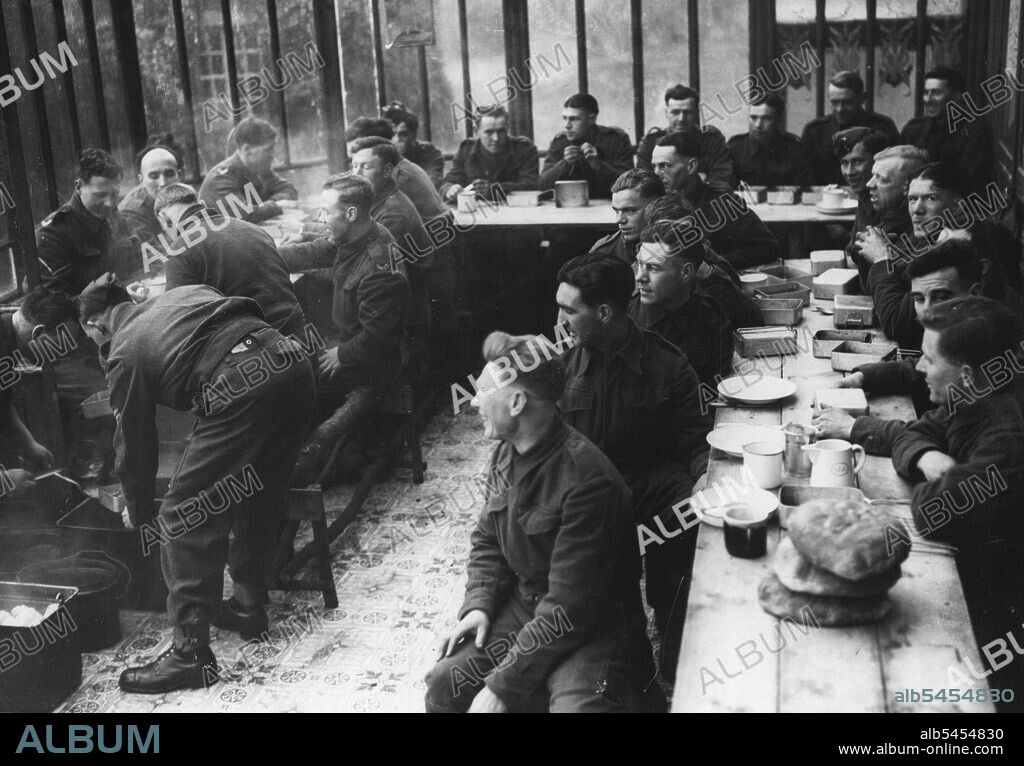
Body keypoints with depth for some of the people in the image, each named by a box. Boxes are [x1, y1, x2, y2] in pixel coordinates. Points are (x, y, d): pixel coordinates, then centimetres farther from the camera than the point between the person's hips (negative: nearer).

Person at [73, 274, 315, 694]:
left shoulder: (124, 353, 15)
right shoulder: (185, 293, 31)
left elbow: (135, 443, 19)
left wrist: (139, 511, 36)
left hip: (239, 389, -7)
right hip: (293, 362, 8)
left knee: (183, 517, 4)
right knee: (259, 499, 25)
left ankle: (192, 653, 6)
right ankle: (248, 606, 39)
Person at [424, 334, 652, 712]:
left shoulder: (586, 480, -27)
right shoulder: (504, 454, 1)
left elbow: (571, 606, -26)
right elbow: (486, 541, 14)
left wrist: (503, 685, -23)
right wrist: (478, 605, -5)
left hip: (590, 627, -7)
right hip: (522, 606, 7)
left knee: (576, 702, -32)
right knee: (443, 685, -5)